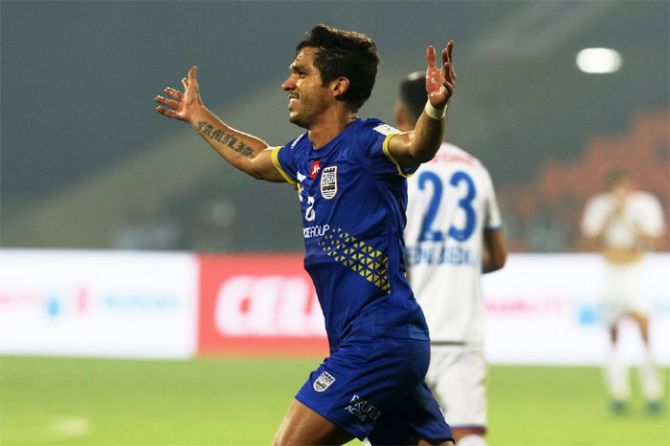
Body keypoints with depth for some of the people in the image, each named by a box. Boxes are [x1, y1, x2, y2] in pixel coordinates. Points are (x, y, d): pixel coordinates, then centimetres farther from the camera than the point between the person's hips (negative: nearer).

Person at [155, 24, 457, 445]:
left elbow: (415, 146, -34)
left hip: (379, 342, -9)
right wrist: (200, 118, 50)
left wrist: (436, 108, -55)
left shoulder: (366, 143, -11)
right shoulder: (305, 153, 15)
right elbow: (257, 160, 38)